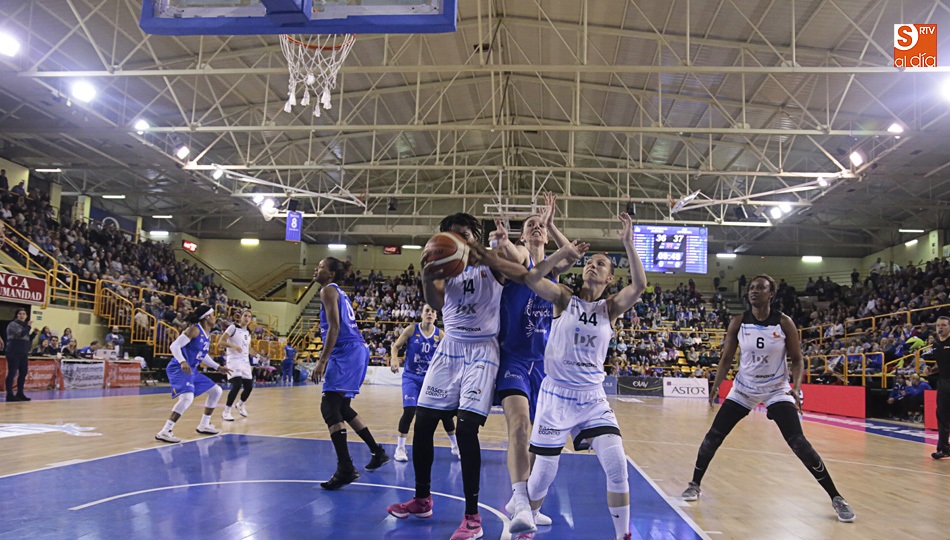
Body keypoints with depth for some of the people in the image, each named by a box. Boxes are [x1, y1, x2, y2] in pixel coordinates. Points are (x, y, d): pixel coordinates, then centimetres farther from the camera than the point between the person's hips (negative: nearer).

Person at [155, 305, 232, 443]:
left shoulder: (206, 334, 13)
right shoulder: (194, 329, -14)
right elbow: (174, 345, -20)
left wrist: (218, 367, 27)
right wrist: (182, 362, -35)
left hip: (192, 370, 10)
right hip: (179, 369, -10)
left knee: (216, 391, 17)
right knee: (187, 397, -31)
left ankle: (204, 425, 27)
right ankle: (164, 432, -27)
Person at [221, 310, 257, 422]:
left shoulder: (248, 333, 17)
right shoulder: (233, 328, -4)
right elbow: (222, 341, -11)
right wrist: (234, 346, -25)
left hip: (245, 361, 7)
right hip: (234, 359, -7)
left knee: (249, 386, 6)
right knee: (237, 385, -21)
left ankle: (240, 405, 35)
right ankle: (226, 412, -10)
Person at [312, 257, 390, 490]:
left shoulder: (328, 290, -5)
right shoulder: (340, 293, 23)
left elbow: (334, 327, -16)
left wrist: (322, 360, -19)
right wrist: (327, 357, 29)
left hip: (346, 352, -10)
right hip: (357, 350, 10)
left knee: (329, 407, -14)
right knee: (342, 407, 20)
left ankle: (346, 469, -21)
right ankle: (378, 452, 27)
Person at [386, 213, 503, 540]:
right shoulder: (446, 265, 8)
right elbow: (435, 303, -7)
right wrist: (426, 278, -28)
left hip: (481, 352, -5)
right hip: (449, 349, 5)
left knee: (466, 428, -15)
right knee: (422, 422, 5)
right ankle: (422, 500, 25)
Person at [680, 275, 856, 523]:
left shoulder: (784, 322, -12)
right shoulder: (738, 322, -8)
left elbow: (797, 359, -5)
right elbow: (727, 359, -1)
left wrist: (796, 387, -21)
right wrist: (716, 384, -14)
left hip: (777, 391, -2)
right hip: (743, 389, 2)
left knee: (798, 443, -13)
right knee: (713, 436, 0)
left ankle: (836, 498, 1)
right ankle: (695, 484, 19)